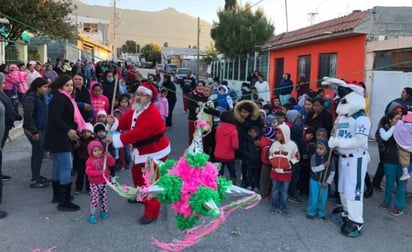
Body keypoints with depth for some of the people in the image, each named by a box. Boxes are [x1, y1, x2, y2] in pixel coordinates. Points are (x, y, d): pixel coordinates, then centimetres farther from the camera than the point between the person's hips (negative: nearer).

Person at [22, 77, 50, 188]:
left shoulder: (41, 97, 10)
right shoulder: (30, 98, -17)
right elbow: (28, 116, -22)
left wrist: (44, 128, 13)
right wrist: (34, 131, -22)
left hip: (41, 128, 9)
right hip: (34, 130, -9)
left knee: (38, 152, 15)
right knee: (39, 152, -6)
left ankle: (36, 176, 28)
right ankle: (34, 180, 2)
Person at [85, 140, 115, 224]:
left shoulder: (104, 158, 0)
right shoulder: (90, 160, -12)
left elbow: (112, 163, -9)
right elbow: (88, 171, -21)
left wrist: (109, 157, -26)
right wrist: (99, 172, -31)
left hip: (104, 182, 4)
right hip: (94, 183, -4)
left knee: (103, 197, 13)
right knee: (95, 198, -10)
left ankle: (104, 211, 30)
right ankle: (92, 214, 1)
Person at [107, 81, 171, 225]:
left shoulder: (152, 115, -30)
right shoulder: (135, 109, 3)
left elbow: (137, 134, -36)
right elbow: (124, 122, 1)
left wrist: (115, 139, -34)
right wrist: (113, 122, -22)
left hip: (155, 151, -10)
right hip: (142, 150, 10)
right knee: (137, 174, 26)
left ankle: (151, 213, 2)